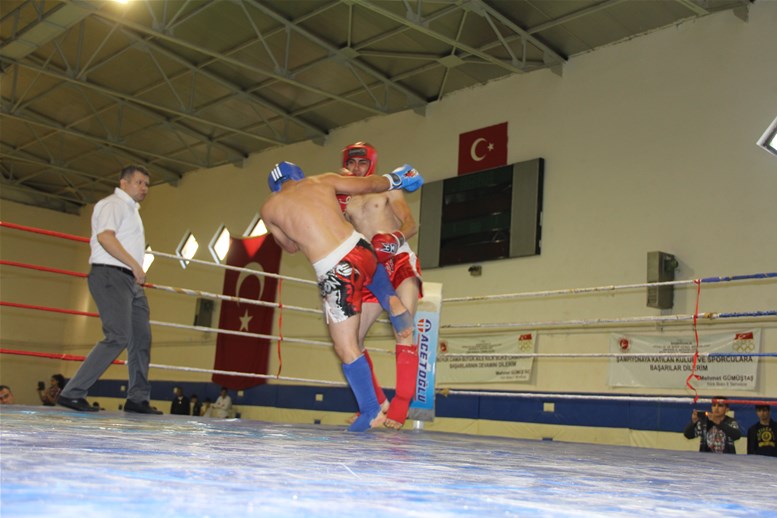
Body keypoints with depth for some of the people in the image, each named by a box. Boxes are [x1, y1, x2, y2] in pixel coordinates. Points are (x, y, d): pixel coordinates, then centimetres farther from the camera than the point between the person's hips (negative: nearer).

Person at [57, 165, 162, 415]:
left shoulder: (130, 209, 26)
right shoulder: (113, 204, -5)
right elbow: (105, 236, -21)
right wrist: (134, 264, -23)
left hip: (131, 281, 10)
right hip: (111, 275, -10)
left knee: (142, 338, 8)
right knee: (118, 337, -18)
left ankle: (137, 398, 12)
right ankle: (72, 393, -15)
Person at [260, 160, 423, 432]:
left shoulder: (269, 208, 7)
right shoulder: (323, 181, 11)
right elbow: (370, 185, 23)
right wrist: (395, 179, 41)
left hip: (337, 273, -4)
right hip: (362, 251, 4)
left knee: (346, 349, 7)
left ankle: (371, 412, 13)